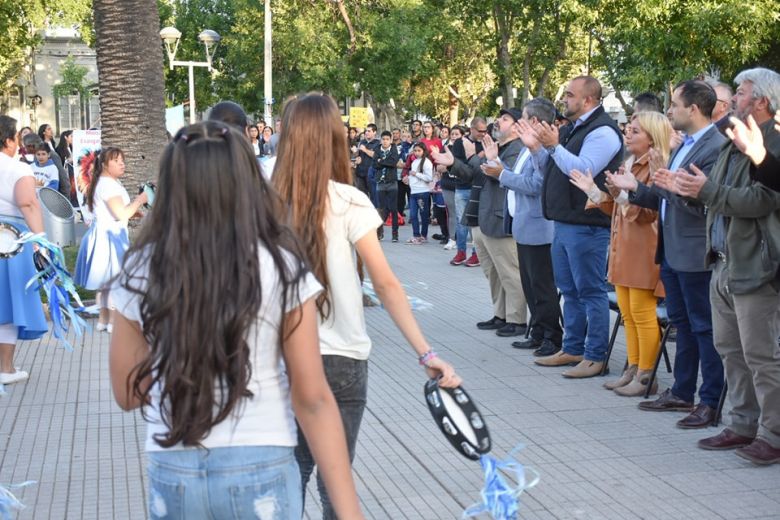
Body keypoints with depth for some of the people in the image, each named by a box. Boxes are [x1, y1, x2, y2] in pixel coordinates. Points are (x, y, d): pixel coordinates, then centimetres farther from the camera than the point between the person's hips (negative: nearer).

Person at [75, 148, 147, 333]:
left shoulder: (112, 183, 15)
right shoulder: (108, 185, -19)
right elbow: (122, 214, -25)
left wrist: (136, 208, 11)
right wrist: (139, 200, -16)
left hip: (106, 235, 11)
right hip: (108, 236, -11)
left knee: (106, 279, 15)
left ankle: (103, 318, 22)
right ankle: (112, 321, -2)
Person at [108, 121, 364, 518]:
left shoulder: (141, 271, -5)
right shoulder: (280, 267, -9)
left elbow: (128, 393, 4)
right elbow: (312, 399, -10)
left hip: (172, 475, 2)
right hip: (260, 473, -1)